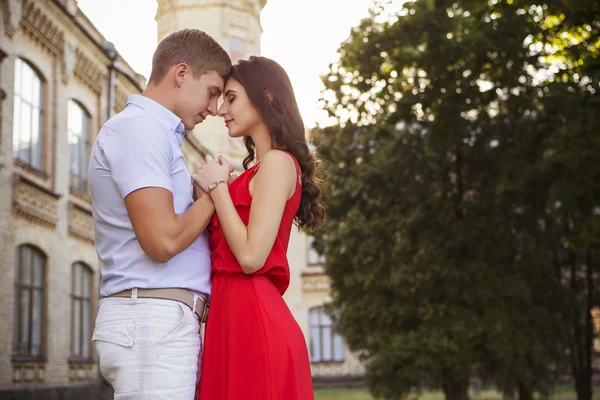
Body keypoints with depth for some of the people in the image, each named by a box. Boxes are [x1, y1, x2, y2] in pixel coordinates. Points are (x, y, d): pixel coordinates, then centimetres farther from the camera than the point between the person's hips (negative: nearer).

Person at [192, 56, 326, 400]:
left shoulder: (277, 162, -7)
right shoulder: (260, 169, 20)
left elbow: (251, 256, -16)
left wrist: (217, 187, -6)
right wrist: (217, 188, 13)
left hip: (253, 321, -9)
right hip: (239, 318, 9)